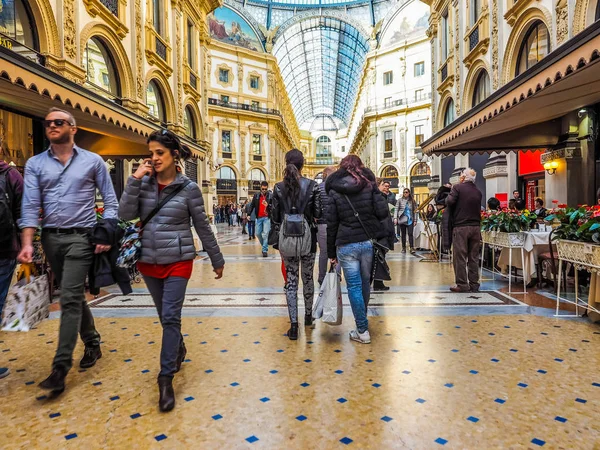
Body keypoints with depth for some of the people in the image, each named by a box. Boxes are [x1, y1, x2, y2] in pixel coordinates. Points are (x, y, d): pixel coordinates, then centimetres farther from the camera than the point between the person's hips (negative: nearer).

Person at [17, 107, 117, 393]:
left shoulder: (93, 161, 1)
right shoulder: (35, 164, 7)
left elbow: (110, 200, 1)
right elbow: (30, 205, -1)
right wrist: (28, 242, -13)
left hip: (81, 237, -4)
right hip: (51, 238, 4)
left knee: (70, 299, -9)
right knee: (74, 296, 14)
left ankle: (60, 367, -4)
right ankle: (92, 344, 32)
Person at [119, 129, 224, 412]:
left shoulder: (188, 188, -7)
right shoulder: (144, 183, 1)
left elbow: (202, 227, -2)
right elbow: (126, 214, -9)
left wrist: (217, 260, 3)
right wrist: (134, 180, -15)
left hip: (178, 261, -4)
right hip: (149, 261, 4)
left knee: (170, 317, -6)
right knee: (166, 316, 18)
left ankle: (166, 379, 3)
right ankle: (178, 349, 44)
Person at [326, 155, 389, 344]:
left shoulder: (335, 191, 1)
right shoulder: (369, 185, 3)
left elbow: (331, 224, 1)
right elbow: (383, 212, -7)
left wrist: (331, 252, 7)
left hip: (346, 245, -2)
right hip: (369, 242, 2)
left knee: (354, 287, 3)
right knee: (365, 283, 17)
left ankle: (362, 331, 8)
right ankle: (362, 320, 34)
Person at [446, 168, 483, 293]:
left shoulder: (458, 187, -5)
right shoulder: (478, 192, 12)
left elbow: (449, 201, -15)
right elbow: (478, 208, 17)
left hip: (461, 226, -5)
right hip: (476, 226, 5)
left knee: (460, 256, 0)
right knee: (474, 257, 9)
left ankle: (462, 285, 0)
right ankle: (474, 285, 14)